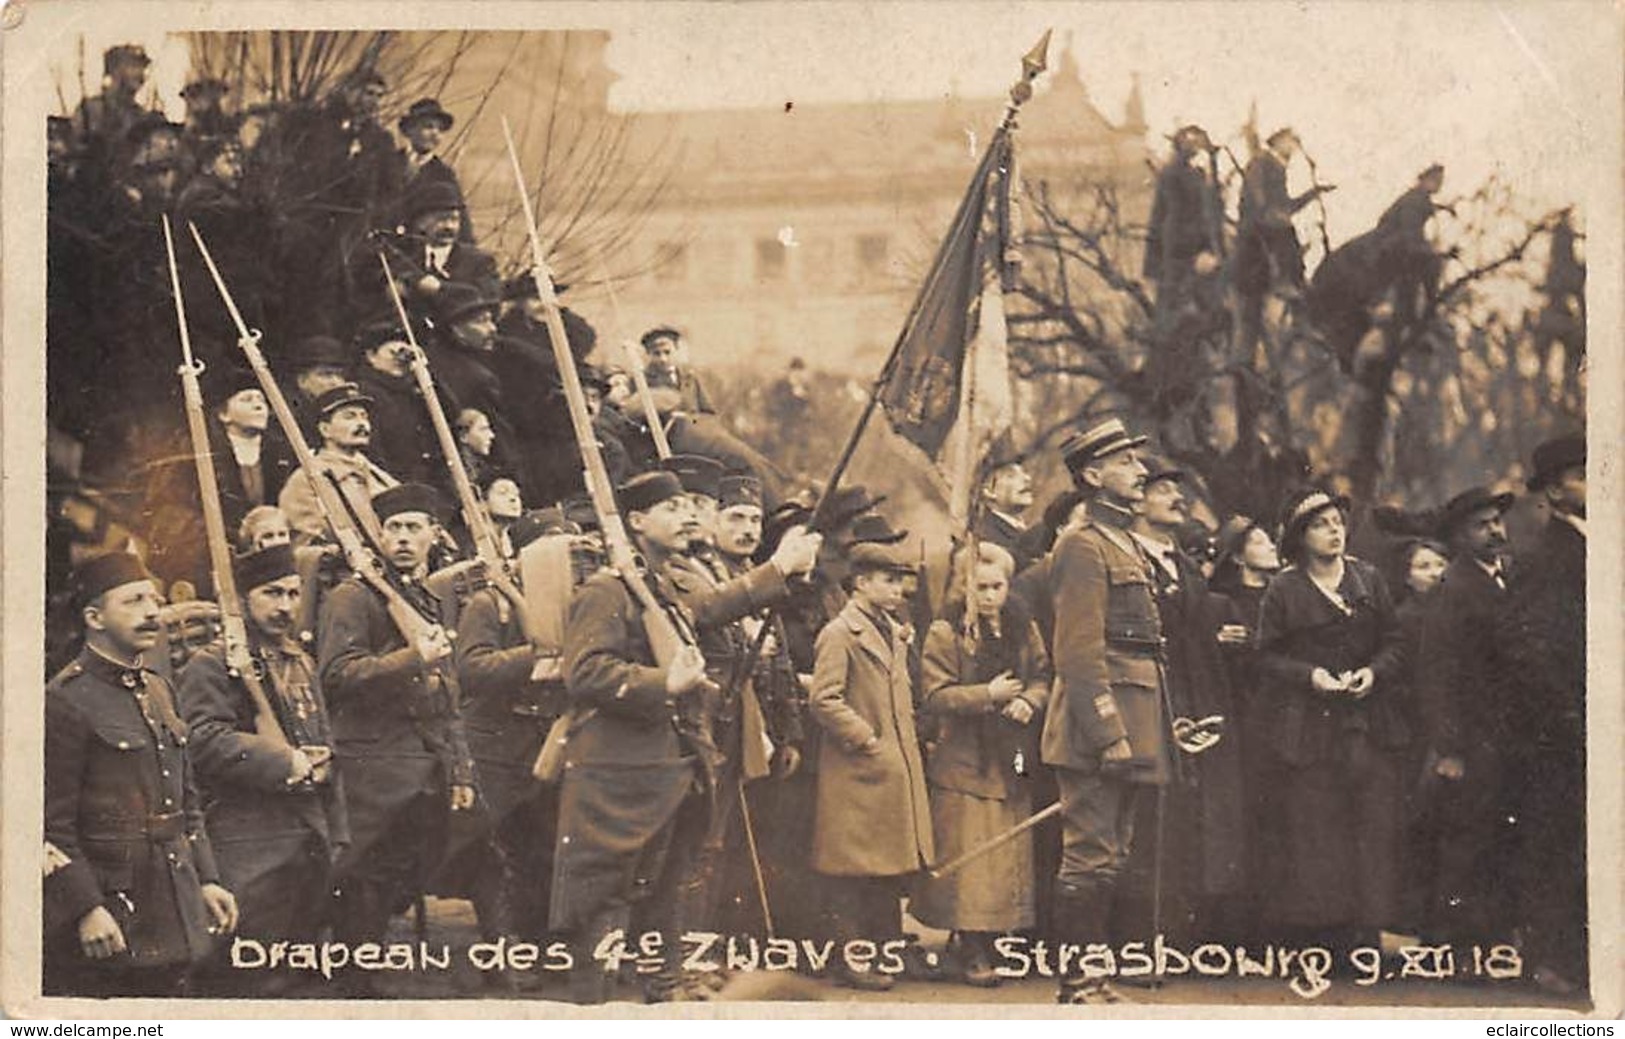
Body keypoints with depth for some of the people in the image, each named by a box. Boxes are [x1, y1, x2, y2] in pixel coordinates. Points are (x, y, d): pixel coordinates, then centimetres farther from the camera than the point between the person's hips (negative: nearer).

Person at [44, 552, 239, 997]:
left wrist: (206, 879, 13)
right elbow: (53, 824, -14)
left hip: (171, 908, 8)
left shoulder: (159, 691, 15)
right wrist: (87, 909, -18)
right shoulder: (65, 701, -11)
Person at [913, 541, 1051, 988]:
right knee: (969, 858, -5)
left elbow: (1043, 676, 13)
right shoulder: (945, 633, -4)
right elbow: (936, 695, -11)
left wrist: (1029, 700, -9)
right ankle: (972, 952, -1)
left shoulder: (1023, 628, 10)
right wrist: (988, 695, -18)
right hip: (963, 761, -5)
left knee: (1009, 855, 6)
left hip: (1011, 760, 5)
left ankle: (997, 938, 15)